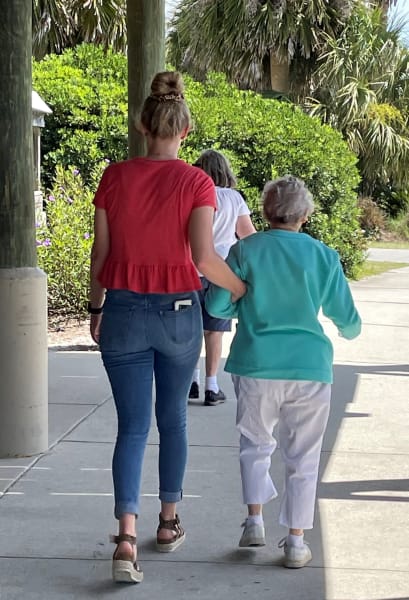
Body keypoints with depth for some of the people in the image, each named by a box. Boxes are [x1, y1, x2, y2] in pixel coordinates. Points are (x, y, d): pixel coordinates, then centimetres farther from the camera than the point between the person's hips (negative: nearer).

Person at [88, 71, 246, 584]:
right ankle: (168, 523, 28)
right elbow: (204, 258, -16)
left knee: (131, 426, 3)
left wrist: (96, 308, 13)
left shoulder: (114, 177, -2)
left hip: (123, 310, 1)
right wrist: (244, 291, -1)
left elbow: (101, 253, 2)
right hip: (177, 312, -1)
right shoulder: (195, 182, -8)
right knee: (172, 419, 17)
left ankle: (126, 537, -12)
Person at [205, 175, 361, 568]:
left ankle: (255, 520, 14)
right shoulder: (323, 256, 0)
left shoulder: (245, 250, -3)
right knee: (302, 457, 9)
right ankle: (296, 542, 11)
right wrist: (350, 333, 28)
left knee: (255, 444, 21)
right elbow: (347, 318, 5)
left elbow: (217, 306, -5)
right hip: (310, 367, 0)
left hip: (256, 366, 0)